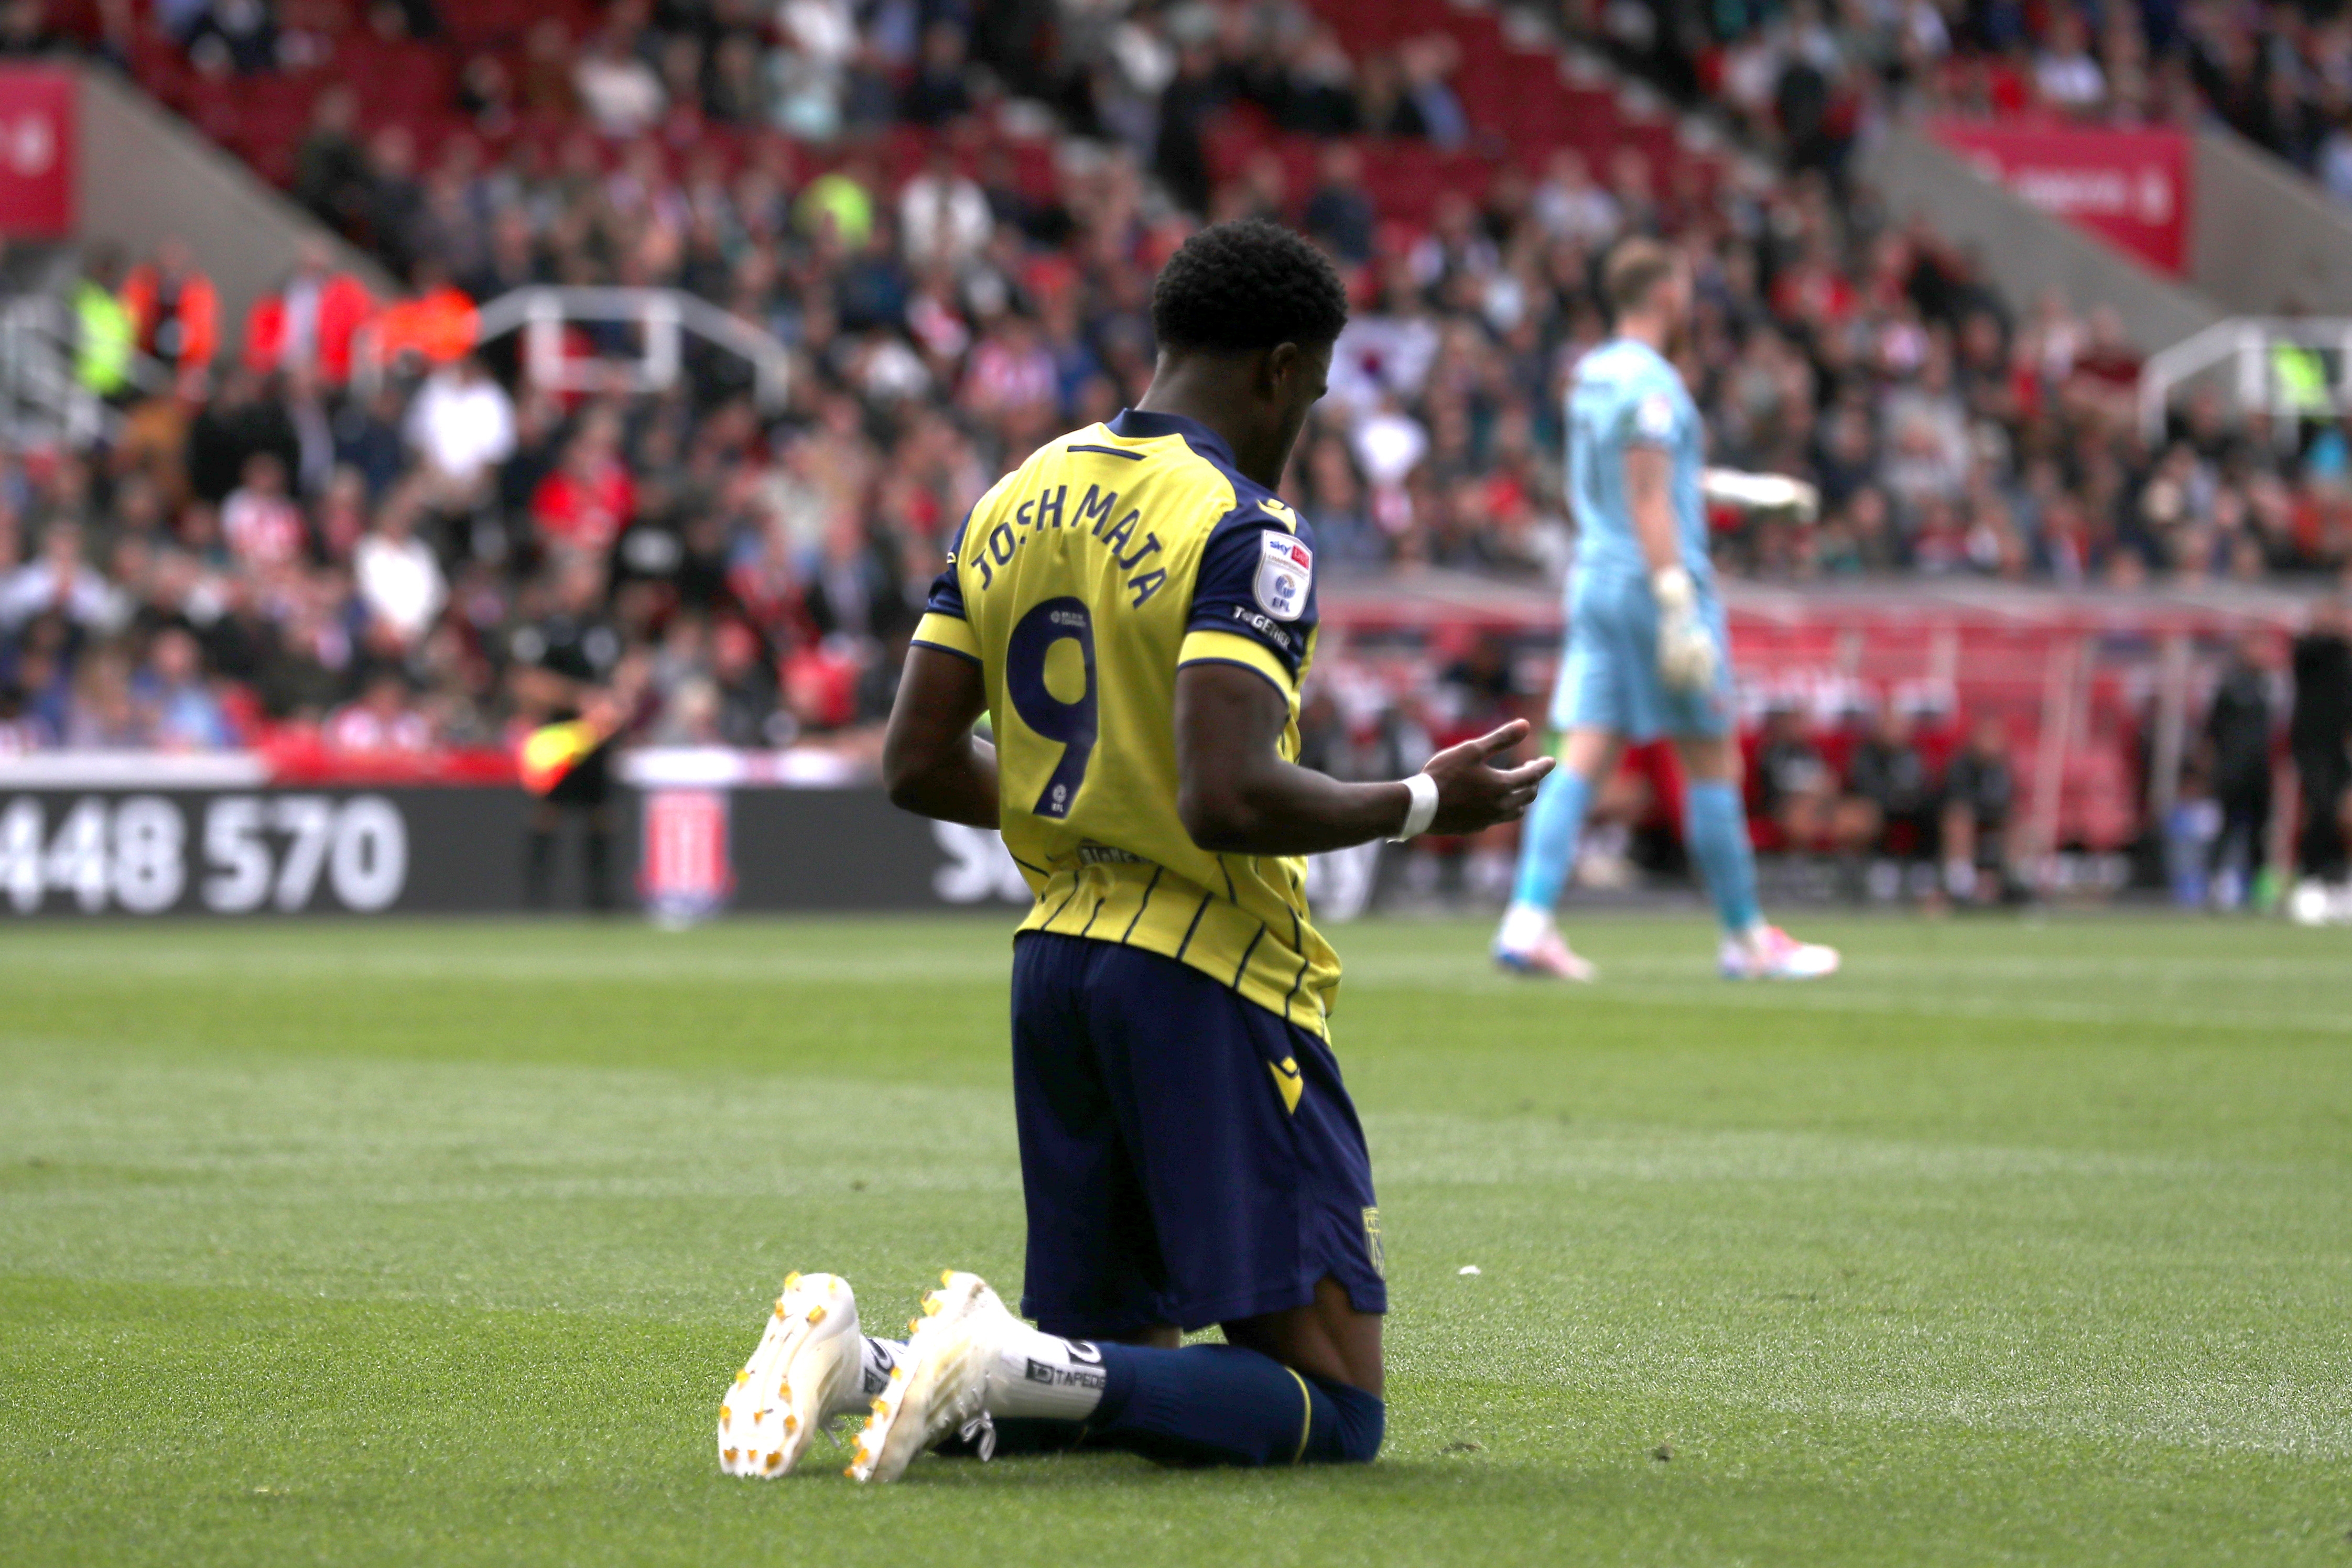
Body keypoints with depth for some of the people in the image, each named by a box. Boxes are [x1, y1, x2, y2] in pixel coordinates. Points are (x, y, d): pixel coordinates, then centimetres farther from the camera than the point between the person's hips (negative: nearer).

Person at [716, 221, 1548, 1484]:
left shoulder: (1015, 502, 10)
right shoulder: (1242, 532, -13)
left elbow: (919, 764, 12)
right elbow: (1227, 800, -24)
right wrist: (1423, 806, -9)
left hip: (1054, 956, 8)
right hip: (1209, 972, -8)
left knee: (1107, 1371, 19)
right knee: (1335, 1406, -5)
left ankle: (854, 1362, -5)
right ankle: (1010, 1361, -24)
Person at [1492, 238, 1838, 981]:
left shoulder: (1591, 375, 14)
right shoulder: (1649, 382, -13)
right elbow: (1650, 502, -20)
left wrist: (1757, 490, 35)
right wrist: (1680, 610, -23)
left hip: (1595, 579, 8)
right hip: (1654, 582, -8)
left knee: (1583, 761, 0)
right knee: (1713, 764, 2)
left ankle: (1528, 920, -14)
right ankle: (1746, 939, 10)